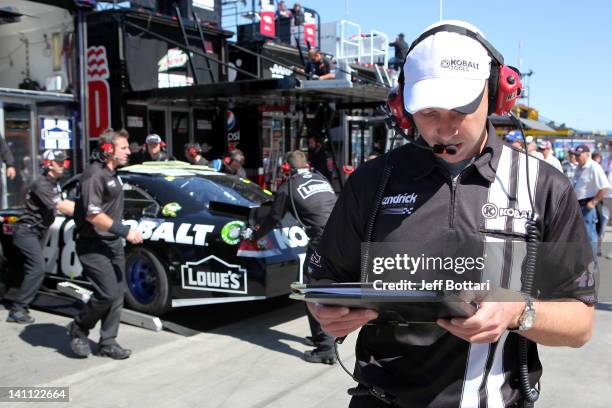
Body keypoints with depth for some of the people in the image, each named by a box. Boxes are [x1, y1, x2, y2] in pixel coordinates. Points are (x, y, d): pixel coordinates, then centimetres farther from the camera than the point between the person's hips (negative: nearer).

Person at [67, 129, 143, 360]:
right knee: (107, 293, -12)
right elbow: (93, 215, -22)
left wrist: (123, 234, 19)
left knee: (116, 295, 7)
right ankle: (78, 330, 12)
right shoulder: (94, 174, -16)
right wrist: (125, 232, -20)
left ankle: (107, 343, 16)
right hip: (94, 246, -9)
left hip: (113, 244, 9)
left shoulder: (112, 174, 14)